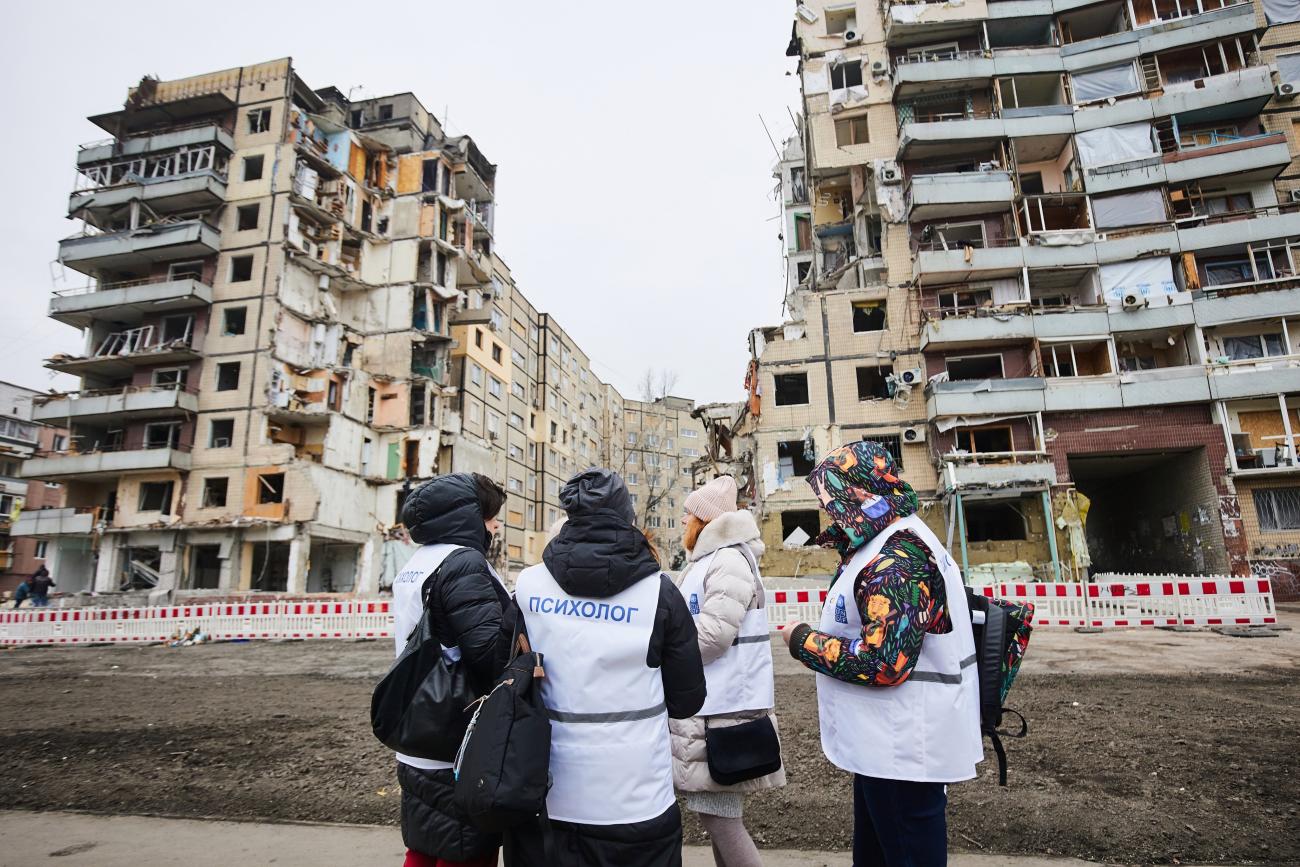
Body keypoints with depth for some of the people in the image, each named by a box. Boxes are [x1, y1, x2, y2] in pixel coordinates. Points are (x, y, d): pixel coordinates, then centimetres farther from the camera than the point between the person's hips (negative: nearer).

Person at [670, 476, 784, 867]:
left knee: (716, 814, -3)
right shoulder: (707, 560, 17)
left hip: (724, 707, -10)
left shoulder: (730, 560, -15)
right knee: (716, 811, 17)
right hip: (707, 703, 10)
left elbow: (712, 632, -23)